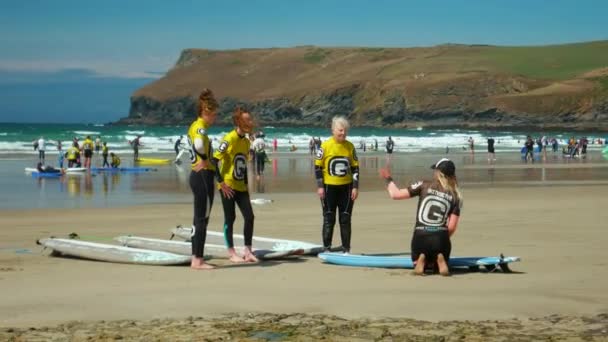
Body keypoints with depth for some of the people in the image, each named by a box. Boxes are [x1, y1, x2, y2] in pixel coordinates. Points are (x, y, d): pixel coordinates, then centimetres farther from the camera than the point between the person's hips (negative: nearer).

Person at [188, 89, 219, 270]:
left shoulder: (195, 126, 13)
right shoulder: (201, 128, -16)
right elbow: (199, 144, -39)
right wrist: (204, 159, -23)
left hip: (197, 175, 10)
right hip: (203, 176, -10)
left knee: (199, 219, 14)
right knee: (202, 219, -4)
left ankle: (196, 258, 18)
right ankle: (198, 260, -1)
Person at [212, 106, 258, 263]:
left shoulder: (246, 141, 9)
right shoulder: (229, 139, -15)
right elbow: (215, 160, -18)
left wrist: (246, 184, 13)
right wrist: (221, 182, -19)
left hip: (241, 187, 7)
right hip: (228, 187, -7)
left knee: (249, 216, 1)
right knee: (230, 218, 0)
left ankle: (248, 251, 9)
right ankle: (232, 253, 8)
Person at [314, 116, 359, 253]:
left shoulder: (350, 146, 3)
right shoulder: (325, 146, -7)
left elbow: (355, 168, 7)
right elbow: (318, 167, -5)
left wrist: (355, 187, 1)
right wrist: (320, 186, -9)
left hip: (346, 187, 3)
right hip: (329, 187, -3)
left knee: (345, 219, 5)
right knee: (329, 219, 2)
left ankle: (346, 249, 11)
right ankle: (326, 248, 8)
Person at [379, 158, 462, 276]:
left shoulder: (424, 185, 1)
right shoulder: (455, 196, 6)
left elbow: (395, 194, 1)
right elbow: (452, 227, 2)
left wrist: (388, 179, 18)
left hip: (420, 236, 0)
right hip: (441, 236, 1)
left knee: (417, 261, 30)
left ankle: (421, 260, -7)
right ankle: (440, 259, -7)